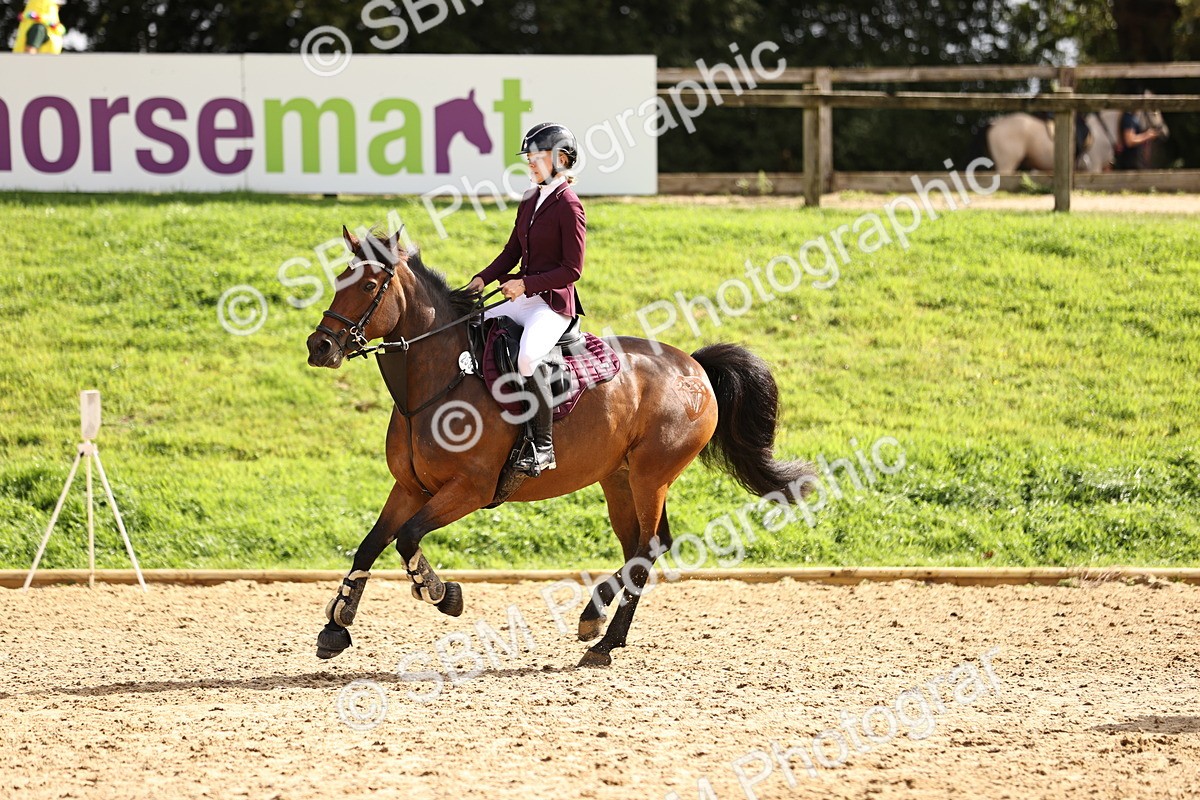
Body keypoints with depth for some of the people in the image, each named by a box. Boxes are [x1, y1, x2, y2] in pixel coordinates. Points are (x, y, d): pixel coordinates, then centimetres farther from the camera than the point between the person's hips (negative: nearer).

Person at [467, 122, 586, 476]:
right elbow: (512, 252, 18)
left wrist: (526, 284, -20)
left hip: (554, 303, -10)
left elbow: (572, 269, -14)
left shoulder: (568, 205, -11)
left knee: (528, 357, -36)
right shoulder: (529, 200, 15)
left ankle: (543, 446, -30)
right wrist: (482, 279, 2)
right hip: (522, 300, 10)